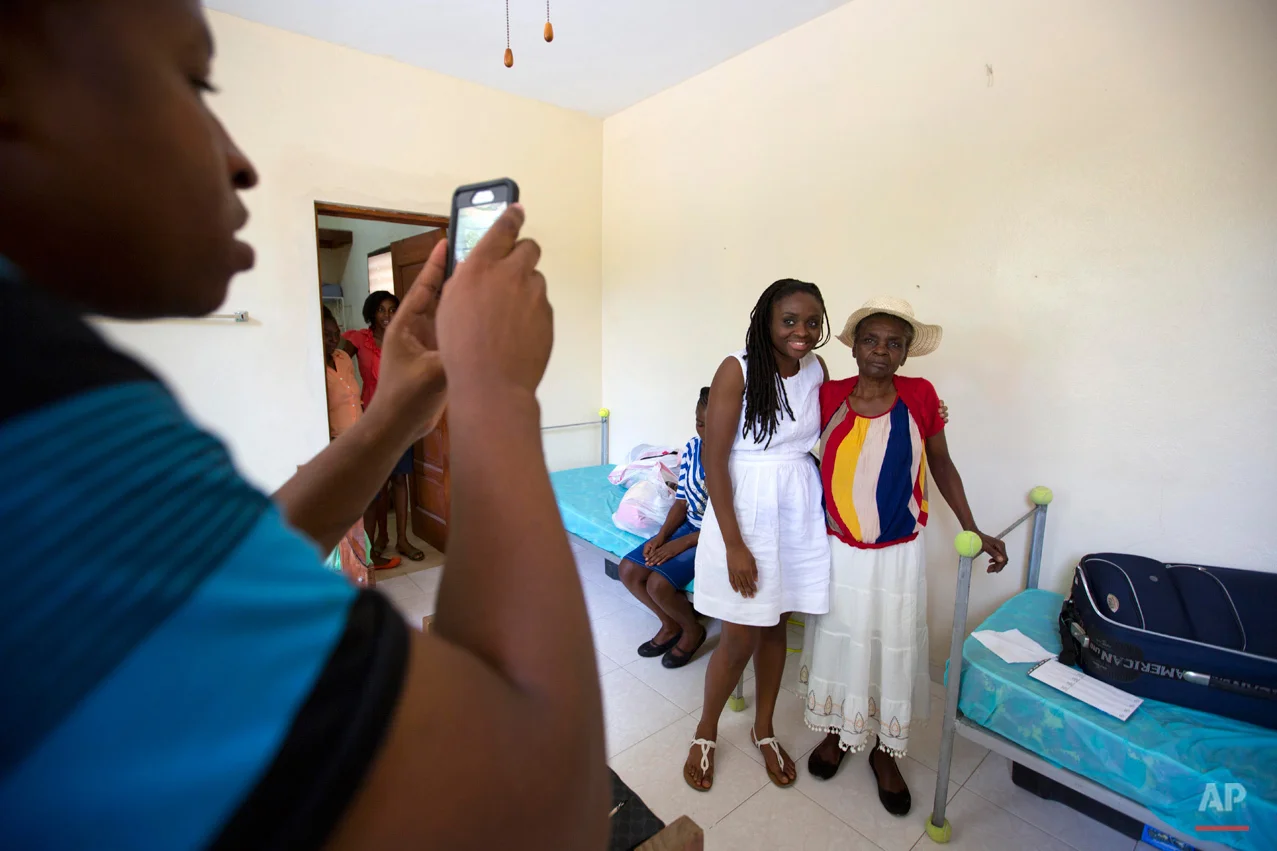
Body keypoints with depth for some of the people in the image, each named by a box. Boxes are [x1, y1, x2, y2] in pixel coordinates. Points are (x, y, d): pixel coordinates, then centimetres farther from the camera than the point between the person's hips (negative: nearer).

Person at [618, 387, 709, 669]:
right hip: (688, 526, 7)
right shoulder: (691, 449, -1)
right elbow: (682, 501, 5)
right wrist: (661, 536, -11)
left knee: (658, 583, -22)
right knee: (629, 570, -7)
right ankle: (671, 625, 18)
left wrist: (682, 544, -22)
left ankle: (692, 630, 11)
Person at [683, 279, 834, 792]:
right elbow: (714, 461, -16)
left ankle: (764, 729, 41)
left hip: (800, 513, 5)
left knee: (776, 627, 17)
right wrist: (734, 544, -17)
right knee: (740, 638, 5)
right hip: (744, 513, -4)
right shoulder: (738, 370, -14)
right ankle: (706, 732, 32)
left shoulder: (816, 369, 2)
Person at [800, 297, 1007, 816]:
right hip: (839, 552, 1)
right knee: (838, 641, 16)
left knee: (894, 651, 13)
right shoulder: (829, 397, -9)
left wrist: (973, 530, 3)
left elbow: (941, 466, 2)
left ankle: (885, 751, 38)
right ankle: (837, 731, 42)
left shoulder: (921, 396, -9)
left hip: (898, 555, 0)